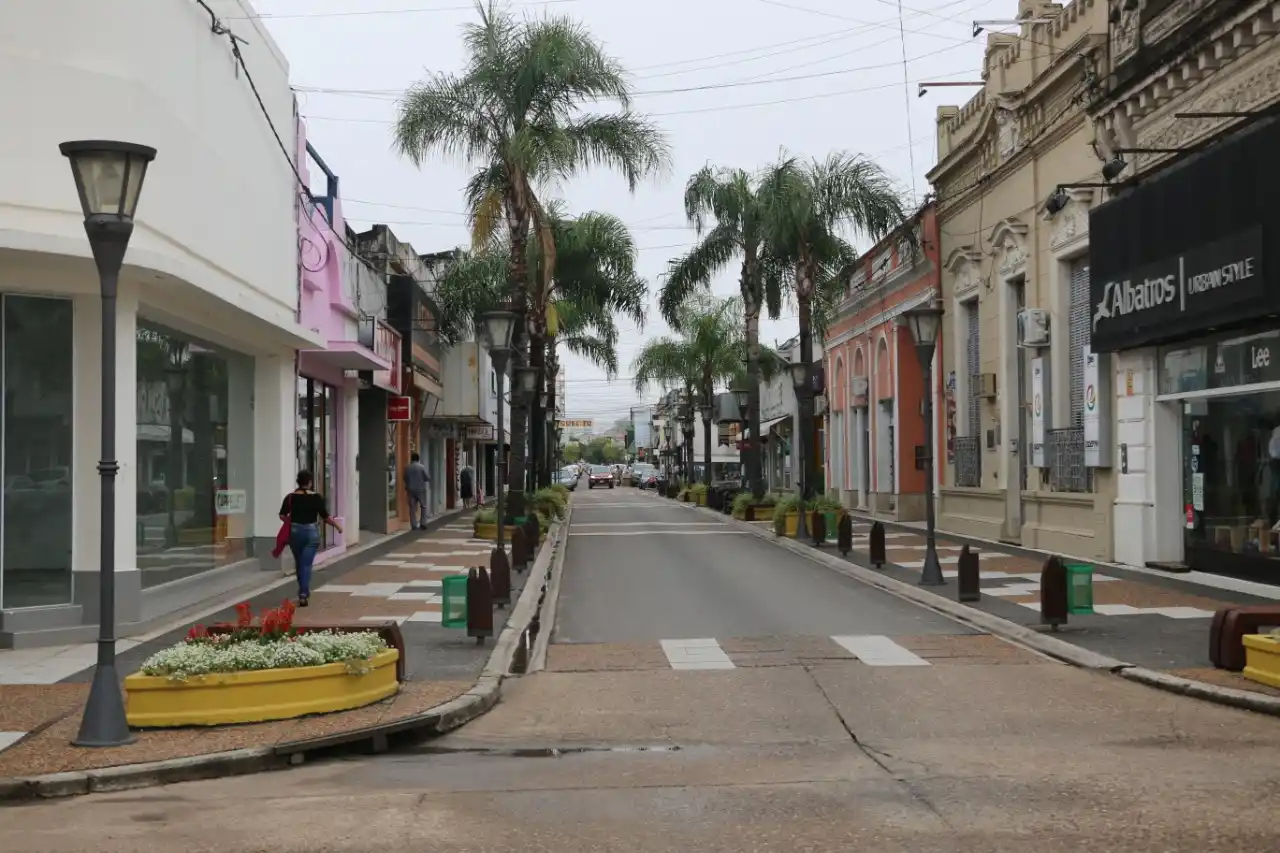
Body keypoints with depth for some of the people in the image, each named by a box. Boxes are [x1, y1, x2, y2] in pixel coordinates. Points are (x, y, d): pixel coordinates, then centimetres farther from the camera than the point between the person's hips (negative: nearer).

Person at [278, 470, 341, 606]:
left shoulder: (290, 497, -2)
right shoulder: (317, 497, -7)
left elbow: (282, 516, -2)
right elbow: (325, 517, -6)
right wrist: (337, 526, 8)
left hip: (295, 532, 2)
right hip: (311, 532, -2)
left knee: (299, 563, 19)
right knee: (306, 564, -3)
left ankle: (304, 591, 33)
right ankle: (303, 594, -14)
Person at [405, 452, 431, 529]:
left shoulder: (407, 467, 0)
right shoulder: (422, 467, -9)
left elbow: (405, 478, 7)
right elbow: (427, 477, -8)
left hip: (411, 489, 3)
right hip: (421, 489, -3)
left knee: (412, 507, 5)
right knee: (423, 506, 8)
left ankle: (414, 525, 2)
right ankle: (423, 523, 1)